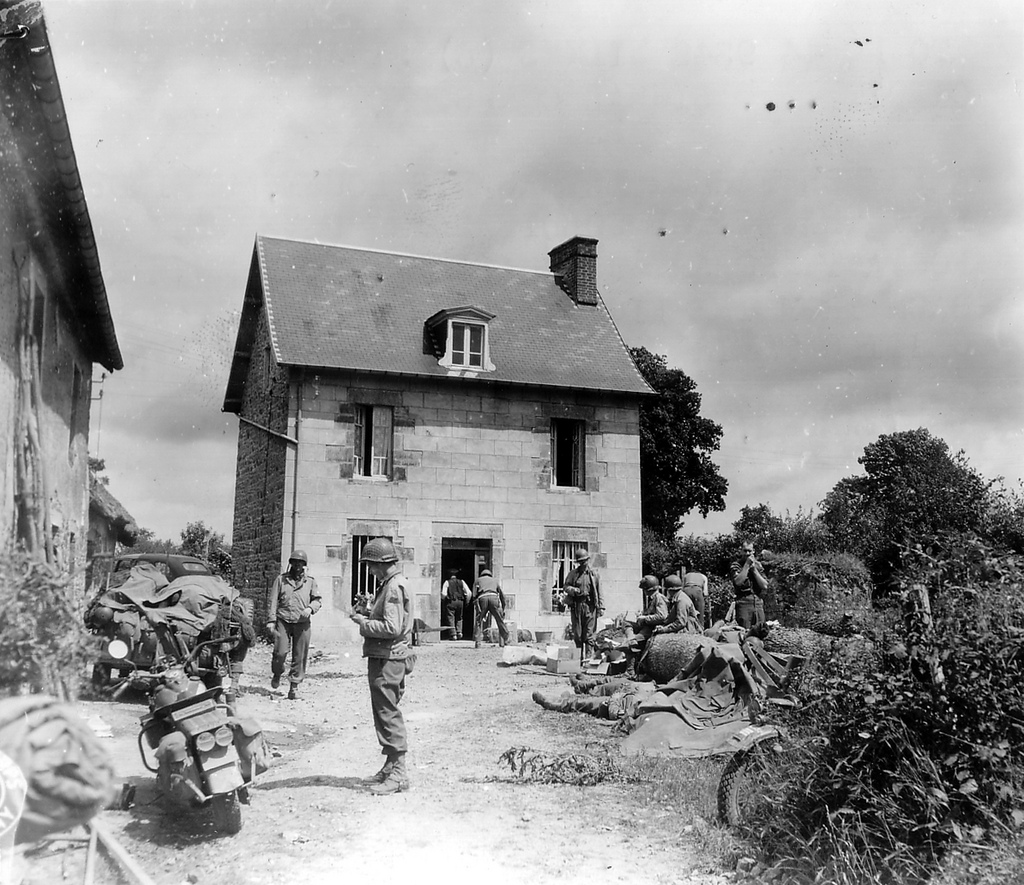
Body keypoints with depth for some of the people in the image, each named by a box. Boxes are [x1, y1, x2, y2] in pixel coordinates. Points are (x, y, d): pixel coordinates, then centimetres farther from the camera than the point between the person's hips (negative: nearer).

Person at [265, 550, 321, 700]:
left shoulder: (310, 581, 11)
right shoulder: (281, 579, 8)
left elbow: (318, 599, 11)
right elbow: (272, 601, 6)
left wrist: (310, 608, -10)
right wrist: (271, 620, -2)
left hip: (302, 623, 1)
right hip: (283, 621, -1)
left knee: (300, 656, 1)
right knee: (280, 652, -10)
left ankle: (294, 686, 11)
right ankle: (277, 674, 22)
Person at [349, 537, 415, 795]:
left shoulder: (394, 587, -18)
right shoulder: (390, 584, 15)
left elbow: (392, 628, -24)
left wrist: (364, 623, -14)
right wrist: (367, 612, 8)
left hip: (388, 660, -11)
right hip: (386, 659, 11)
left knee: (388, 714, -6)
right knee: (385, 713, 17)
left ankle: (398, 773, 0)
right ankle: (390, 767, 26)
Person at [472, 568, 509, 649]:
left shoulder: (478, 580, 31)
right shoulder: (494, 580, 35)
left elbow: (474, 595, 15)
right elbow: (502, 595, 32)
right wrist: (503, 609, 37)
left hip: (482, 598, -1)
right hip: (494, 597, 1)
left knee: (478, 621, 7)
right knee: (500, 621, 10)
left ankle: (477, 642, -5)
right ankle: (504, 642, 9)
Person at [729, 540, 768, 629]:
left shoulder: (758, 565, 14)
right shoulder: (735, 566, 3)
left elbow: (765, 586, 5)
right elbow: (738, 582, -16)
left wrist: (754, 569, -2)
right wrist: (747, 565, -10)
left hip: (758, 602, 4)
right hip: (743, 603, -4)